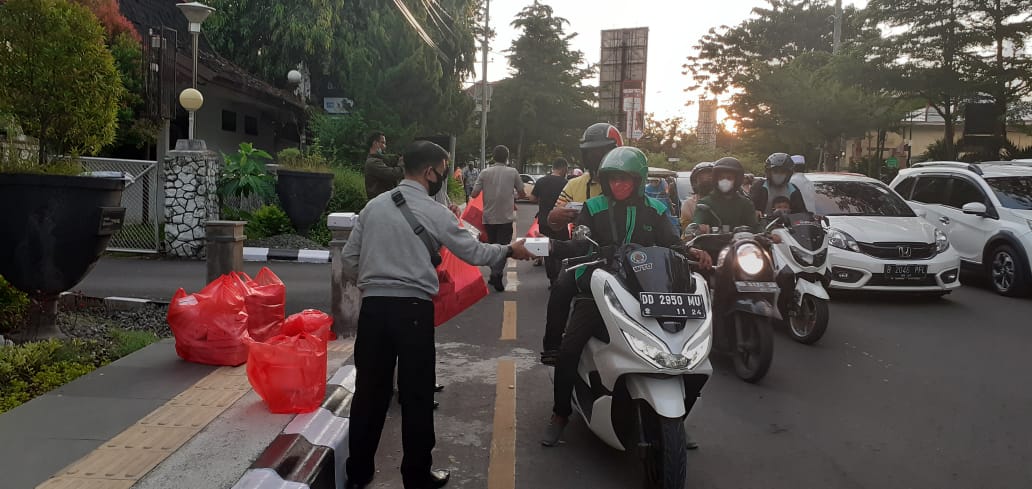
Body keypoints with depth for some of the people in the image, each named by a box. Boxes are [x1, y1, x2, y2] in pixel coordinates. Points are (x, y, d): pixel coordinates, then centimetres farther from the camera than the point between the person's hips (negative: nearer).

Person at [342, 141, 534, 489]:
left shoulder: (374, 205, 9)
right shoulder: (434, 213, -5)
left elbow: (349, 257, 11)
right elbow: (474, 253, 0)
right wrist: (509, 250, 16)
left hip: (373, 307, 5)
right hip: (413, 309, -4)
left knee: (370, 390, 12)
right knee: (417, 395, 6)